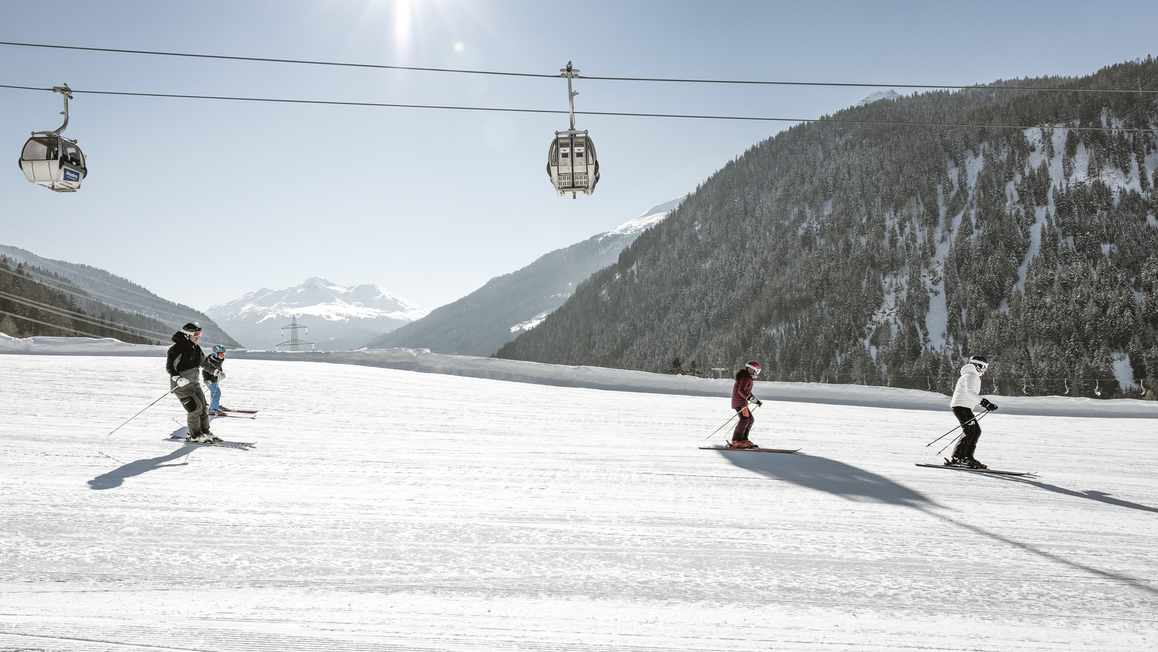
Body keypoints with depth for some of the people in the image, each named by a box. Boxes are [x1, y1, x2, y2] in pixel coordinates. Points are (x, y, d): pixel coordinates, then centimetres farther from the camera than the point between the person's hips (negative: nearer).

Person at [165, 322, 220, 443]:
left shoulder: (196, 348, 11)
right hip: (182, 385, -8)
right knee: (195, 408, -13)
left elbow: (204, 362, 25)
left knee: (203, 407, 9)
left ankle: (205, 432, 22)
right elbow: (169, 366, -20)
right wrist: (178, 378, -34)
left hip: (194, 383, 8)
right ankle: (195, 436, -1)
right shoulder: (177, 349, -15)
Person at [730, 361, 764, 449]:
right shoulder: (745, 378, -13)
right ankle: (736, 441, -22)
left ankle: (743, 439, 15)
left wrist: (757, 400, 27)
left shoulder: (749, 378, 21)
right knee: (745, 419, -20)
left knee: (751, 419, 13)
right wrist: (750, 398, -38)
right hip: (739, 401, -11)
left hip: (742, 402, 11)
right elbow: (741, 390, -26)